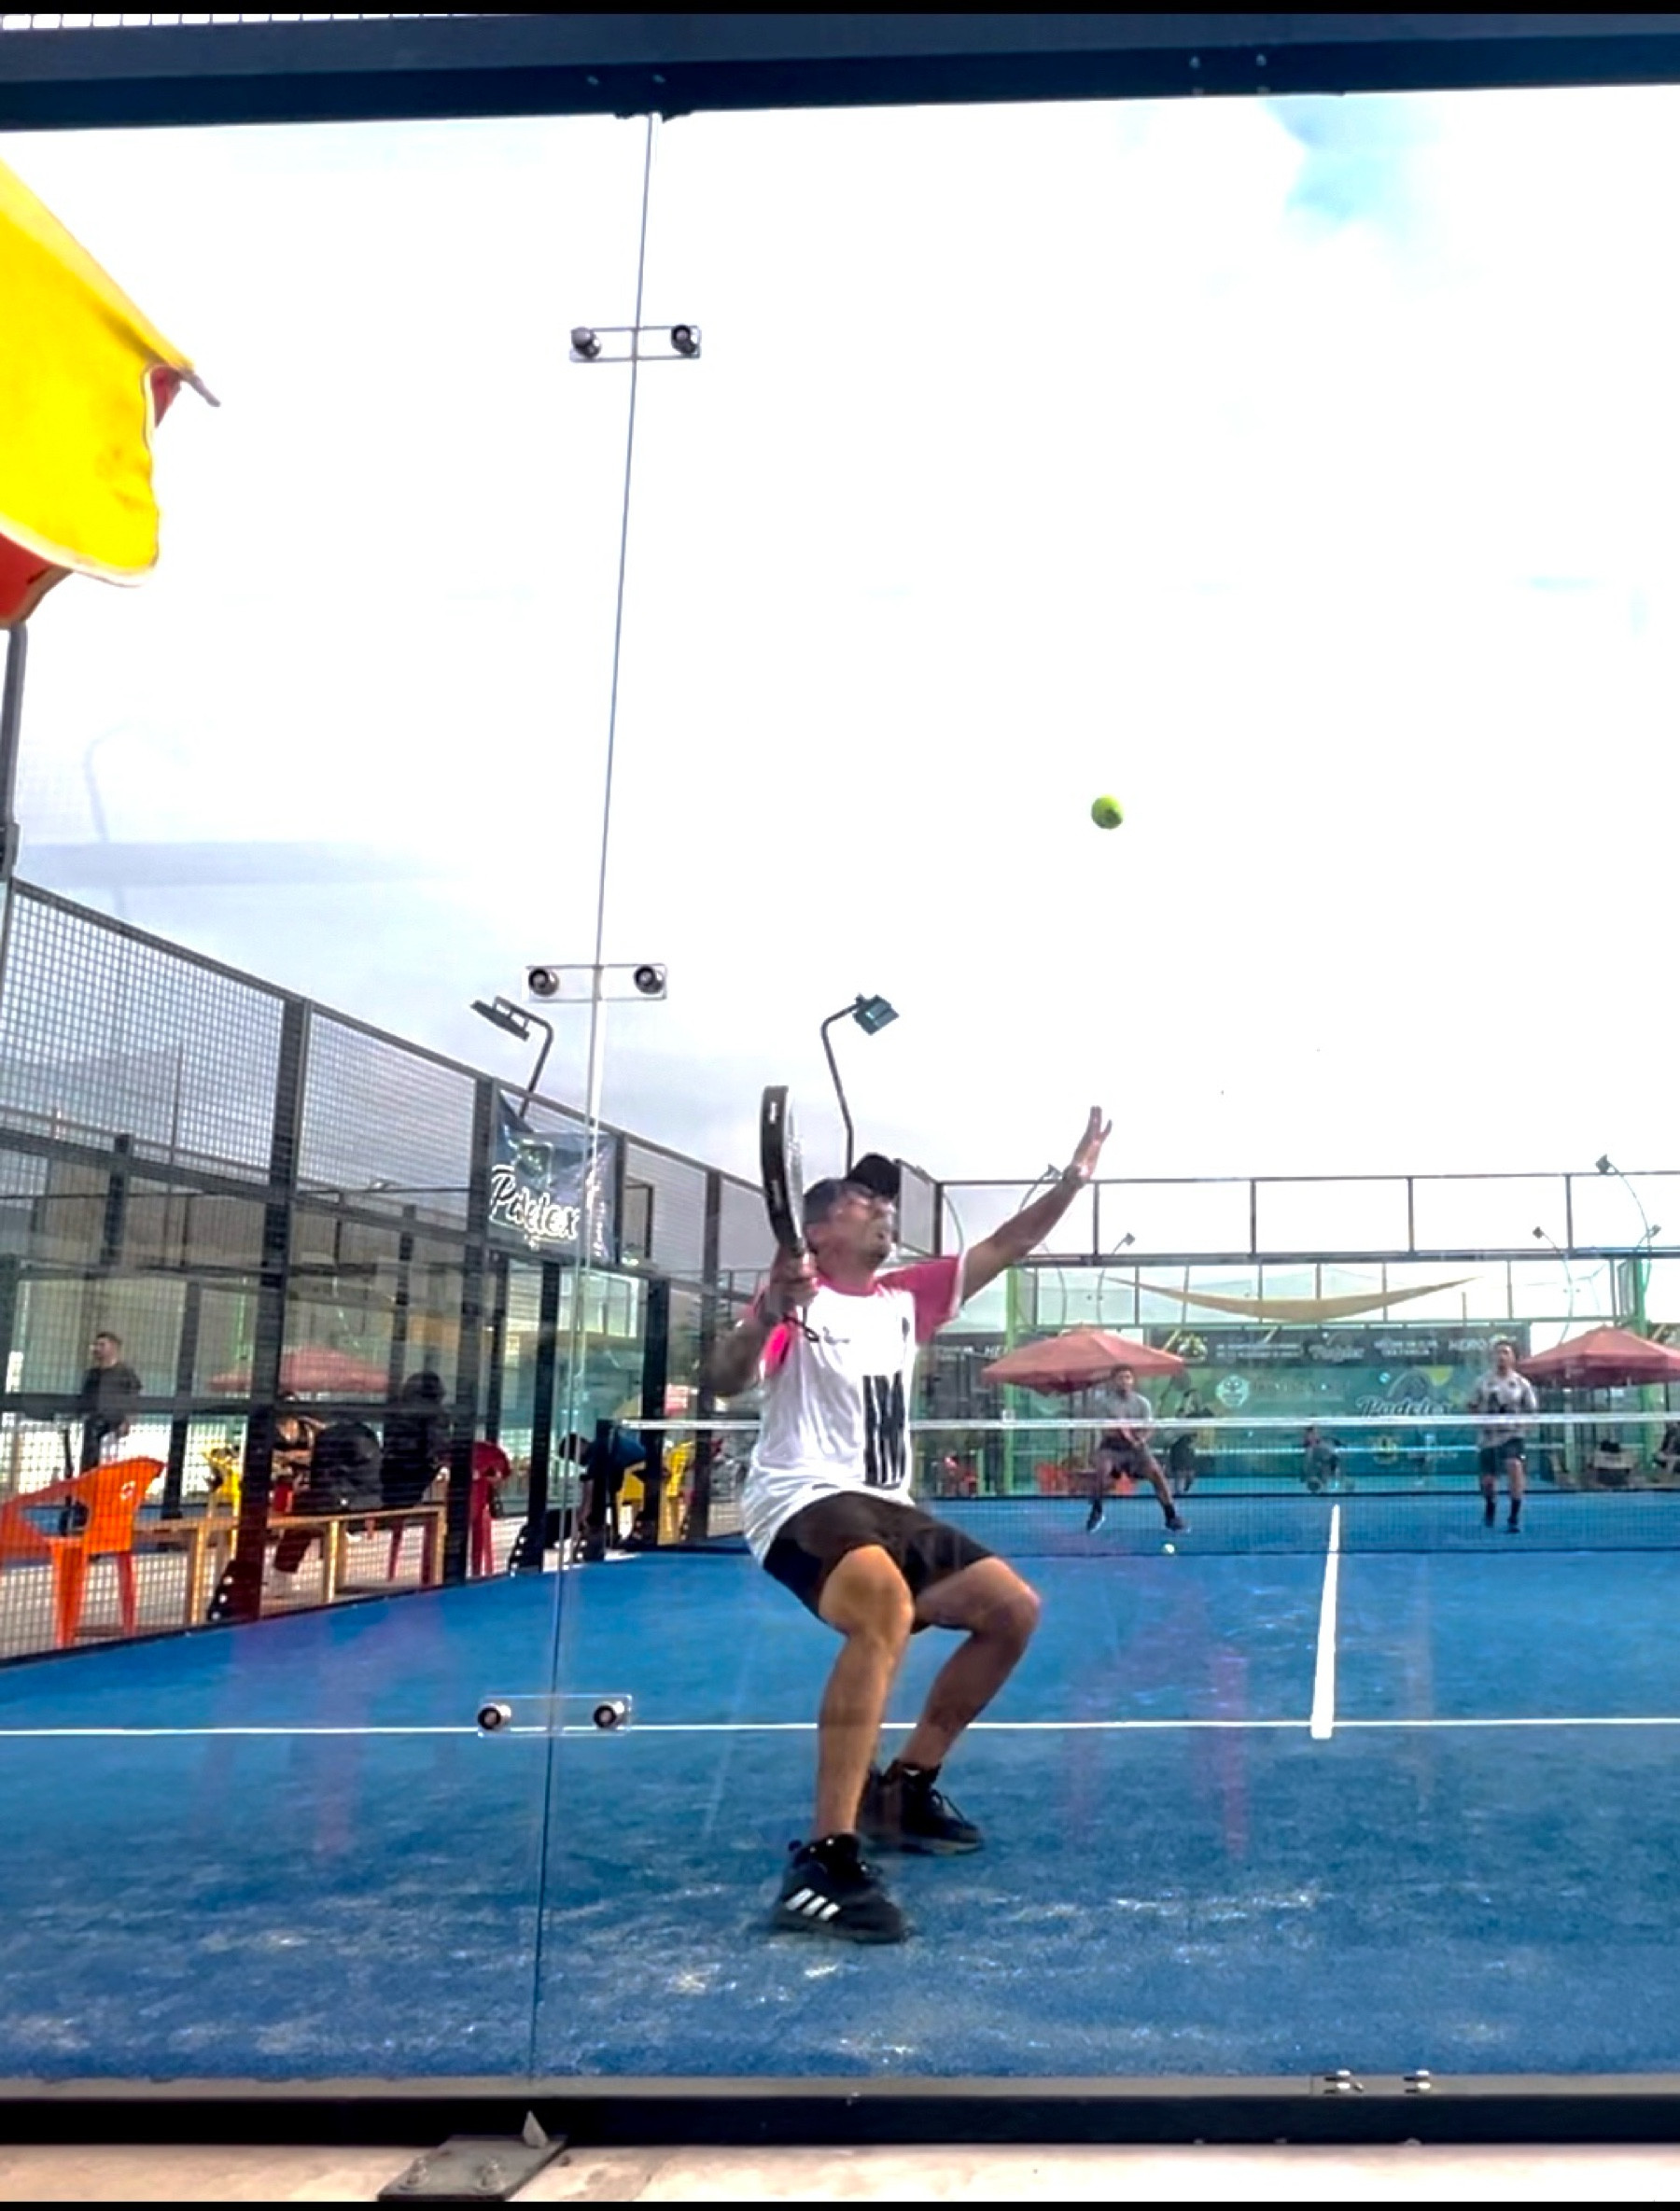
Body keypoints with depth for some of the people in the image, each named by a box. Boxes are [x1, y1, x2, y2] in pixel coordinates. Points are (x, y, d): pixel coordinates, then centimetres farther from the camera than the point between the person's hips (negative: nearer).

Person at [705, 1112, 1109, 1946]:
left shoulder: (906, 1297, 13)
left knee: (1013, 1610, 10)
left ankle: (906, 1789, 21)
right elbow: (724, 1382, -23)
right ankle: (825, 1861, -37)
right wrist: (765, 1318, -43)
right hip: (803, 1502, -9)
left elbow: (1004, 1247, 17)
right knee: (885, 1603, -38)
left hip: (887, 1508, 9)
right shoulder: (799, 1298, -8)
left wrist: (1072, 1179, 7)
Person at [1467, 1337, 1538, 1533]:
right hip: (1488, 1436, 2)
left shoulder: (1522, 1383, 1)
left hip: (1512, 1435, -2)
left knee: (1515, 1466, -28)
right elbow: (1473, 1408, 9)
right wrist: (1483, 1418, -9)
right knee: (1488, 1480, 6)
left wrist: (1517, 1418, -13)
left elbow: (1531, 1412, 4)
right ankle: (1491, 1507, 42)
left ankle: (1515, 1518, -19)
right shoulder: (1483, 1382, 3)